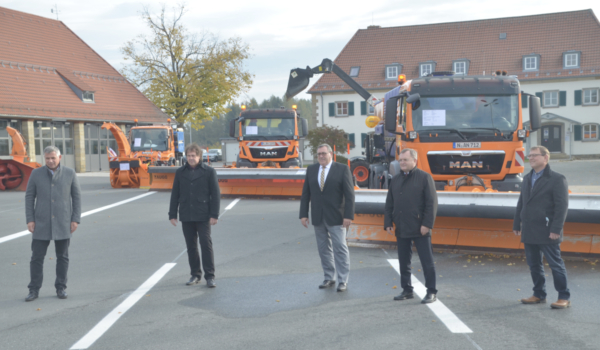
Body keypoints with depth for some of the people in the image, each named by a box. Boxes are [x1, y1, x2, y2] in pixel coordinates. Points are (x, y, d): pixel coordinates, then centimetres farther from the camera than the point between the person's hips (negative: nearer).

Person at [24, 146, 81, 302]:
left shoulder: (70, 173, 0)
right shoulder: (36, 173, 1)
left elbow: (77, 197, 2)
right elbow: (29, 197, 4)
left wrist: (75, 219, -4)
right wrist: (30, 220, -3)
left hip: (63, 224, 0)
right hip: (42, 223, 0)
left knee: (62, 257, 7)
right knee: (37, 257, 0)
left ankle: (61, 288, 19)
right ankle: (34, 290, 11)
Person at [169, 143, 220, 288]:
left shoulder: (209, 172, -2)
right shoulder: (180, 172, 8)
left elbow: (215, 194, -3)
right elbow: (175, 195, 11)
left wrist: (214, 215, -9)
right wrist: (172, 214, 6)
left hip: (203, 216, -4)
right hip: (186, 216, 4)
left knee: (206, 245, -5)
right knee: (191, 246, 10)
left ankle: (210, 276, 2)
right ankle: (195, 274, 21)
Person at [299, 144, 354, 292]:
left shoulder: (342, 169, -3)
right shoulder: (311, 170, 8)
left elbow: (349, 194, -7)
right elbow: (305, 194, 9)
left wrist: (348, 215, -13)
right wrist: (303, 214, 2)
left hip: (336, 217, -4)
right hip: (318, 217, 4)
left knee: (340, 248, -2)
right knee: (323, 249, 10)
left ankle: (343, 280, 5)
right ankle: (329, 278, 20)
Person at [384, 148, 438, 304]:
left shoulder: (424, 177, -4)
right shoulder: (395, 180, 13)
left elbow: (432, 202, -8)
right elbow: (389, 204, 15)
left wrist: (427, 224, -14)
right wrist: (388, 223, 6)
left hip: (420, 229, -6)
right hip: (401, 229, 6)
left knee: (427, 262, 0)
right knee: (403, 262, 12)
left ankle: (431, 292, 9)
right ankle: (407, 290, 23)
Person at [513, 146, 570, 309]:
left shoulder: (557, 179, -7)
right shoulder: (527, 179, 15)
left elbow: (562, 206, -13)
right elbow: (521, 203, 20)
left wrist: (555, 229, -18)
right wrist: (517, 224, 15)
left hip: (547, 232, -7)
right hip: (529, 232, 7)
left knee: (556, 264, 0)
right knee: (534, 265, 13)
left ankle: (564, 297, 9)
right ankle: (539, 295, 24)